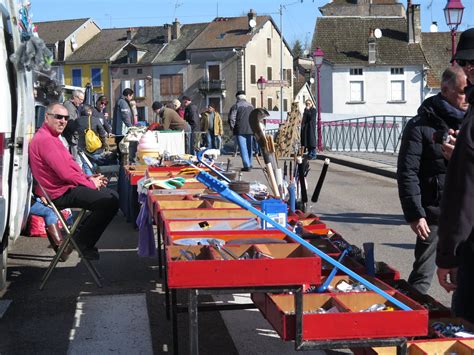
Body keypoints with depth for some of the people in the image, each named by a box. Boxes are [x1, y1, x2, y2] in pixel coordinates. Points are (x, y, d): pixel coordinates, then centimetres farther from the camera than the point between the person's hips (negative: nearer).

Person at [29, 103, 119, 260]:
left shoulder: (51, 137, 18)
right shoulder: (45, 139, -18)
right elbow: (65, 173, -22)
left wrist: (88, 178, 4)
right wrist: (91, 184, -11)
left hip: (68, 186, 11)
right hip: (61, 193, -11)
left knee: (112, 195, 16)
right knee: (110, 201, -20)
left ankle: (82, 238, 18)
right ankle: (81, 244, -4)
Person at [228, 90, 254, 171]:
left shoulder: (236, 106, -5)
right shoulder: (251, 106, 13)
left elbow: (231, 118, -10)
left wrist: (232, 128, 2)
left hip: (240, 130, -5)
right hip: (249, 130, 5)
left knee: (243, 148, -5)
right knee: (249, 147, 14)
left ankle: (246, 165, -10)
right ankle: (249, 164, 21)